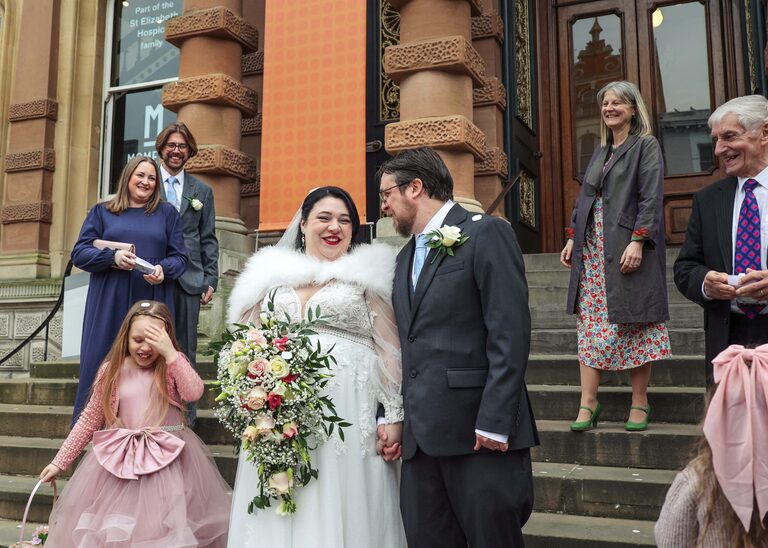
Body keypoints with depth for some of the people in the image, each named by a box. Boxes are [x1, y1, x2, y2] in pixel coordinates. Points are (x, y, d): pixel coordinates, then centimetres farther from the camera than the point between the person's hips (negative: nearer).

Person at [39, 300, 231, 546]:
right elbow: (90, 418, 7)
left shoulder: (173, 365, -3)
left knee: (166, 528, -3)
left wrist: (169, 353, -27)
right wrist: (60, 461, 8)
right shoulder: (112, 370, 0)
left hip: (169, 458, -1)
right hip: (120, 460, 2)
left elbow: (194, 393, -23)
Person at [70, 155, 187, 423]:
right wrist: (112, 256, -13)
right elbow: (79, 253, 5)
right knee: (102, 363, -1)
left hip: (152, 304, 0)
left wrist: (164, 270, -14)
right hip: (109, 305, 0)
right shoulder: (102, 211, 13)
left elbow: (180, 257, 8)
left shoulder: (167, 213, 14)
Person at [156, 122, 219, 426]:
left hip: (189, 280, 2)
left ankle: (185, 420, 12)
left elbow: (208, 240, 12)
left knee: (186, 351, 5)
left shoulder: (202, 191, 14)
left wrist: (211, 280, 3)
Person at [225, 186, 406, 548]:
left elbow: (390, 350, 1)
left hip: (349, 416, -2)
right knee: (276, 518, 7)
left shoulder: (367, 272, 7)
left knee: (343, 513, 1)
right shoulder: (273, 272, 14)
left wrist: (394, 416, -5)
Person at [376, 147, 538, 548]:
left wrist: (494, 422, -18)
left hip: (478, 431, -7)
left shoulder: (485, 234, -5)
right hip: (420, 436, 7)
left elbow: (510, 334, -13)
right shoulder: (406, 256, 18)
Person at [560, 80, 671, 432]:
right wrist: (572, 238, 10)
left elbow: (651, 198, -10)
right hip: (592, 250, 6)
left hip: (628, 249, -6)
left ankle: (640, 403, 9)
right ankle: (588, 403, 2)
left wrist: (638, 241, -20)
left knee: (633, 325, -1)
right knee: (590, 325, 0)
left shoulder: (646, 146, 0)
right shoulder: (600, 153, 19)